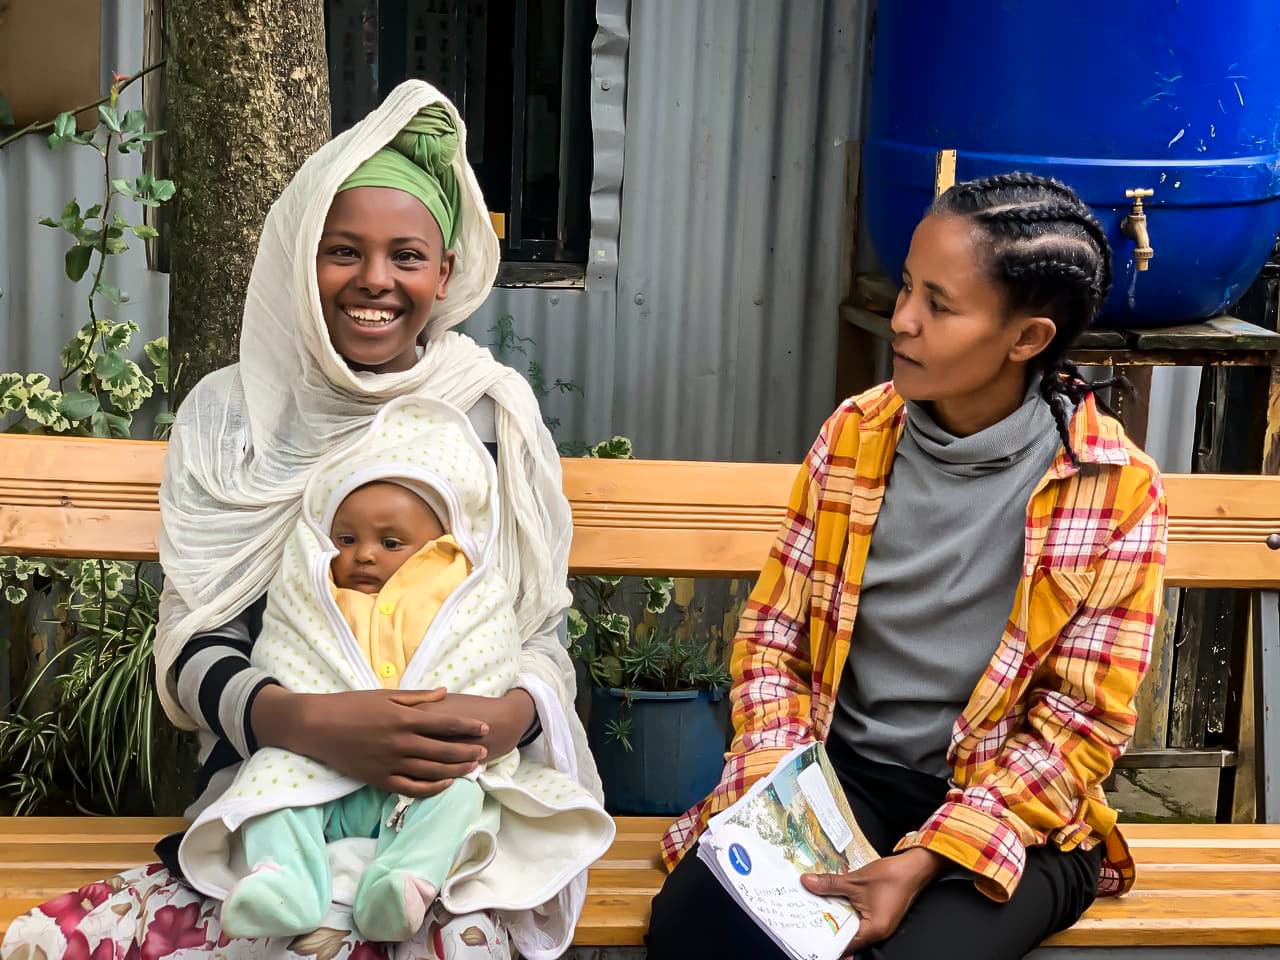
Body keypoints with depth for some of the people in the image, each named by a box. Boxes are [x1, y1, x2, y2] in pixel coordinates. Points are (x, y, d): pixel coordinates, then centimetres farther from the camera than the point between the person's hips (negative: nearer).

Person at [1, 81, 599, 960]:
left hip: (454, 800, 0)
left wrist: (507, 717, -19)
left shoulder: (495, 415, 4)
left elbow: (543, 635, 5)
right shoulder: (229, 412, 4)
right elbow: (191, 649, -1)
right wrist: (311, 723, -22)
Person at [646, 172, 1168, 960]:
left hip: (1010, 810, -2)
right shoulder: (855, 433, 1)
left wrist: (924, 861, -19)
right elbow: (775, 630, 6)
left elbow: (1082, 723, -9)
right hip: (836, 771, 3)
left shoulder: (1115, 489, -10)